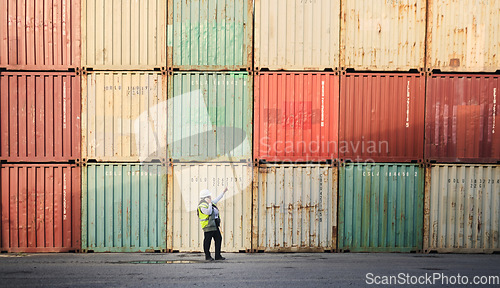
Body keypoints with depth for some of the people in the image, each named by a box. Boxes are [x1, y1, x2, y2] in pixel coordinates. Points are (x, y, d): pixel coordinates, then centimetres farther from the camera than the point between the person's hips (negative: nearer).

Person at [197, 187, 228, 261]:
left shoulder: (209, 203, 16)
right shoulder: (202, 206, -13)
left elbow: (216, 200, 31)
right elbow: (209, 212, -25)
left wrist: (223, 192, 36)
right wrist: (210, 203, -23)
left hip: (214, 225, 10)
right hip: (208, 226, -10)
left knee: (218, 238, 7)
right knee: (207, 240, -3)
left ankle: (218, 256, 12)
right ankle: (207, 256, 7)